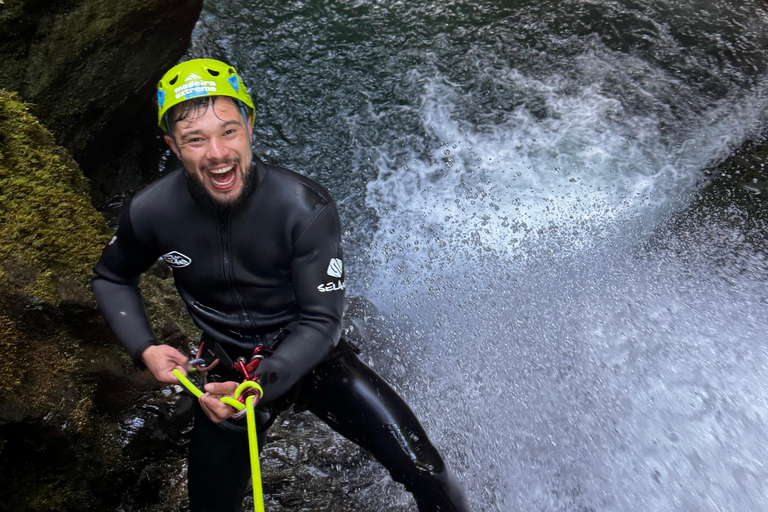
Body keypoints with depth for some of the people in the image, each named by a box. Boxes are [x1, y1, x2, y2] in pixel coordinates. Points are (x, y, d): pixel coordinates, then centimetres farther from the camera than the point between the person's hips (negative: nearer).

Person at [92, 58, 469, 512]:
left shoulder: (307, 208, -25)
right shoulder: (152, 213, -16)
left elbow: (321, 321, -20)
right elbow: (112, 278, 6)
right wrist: (145, 348, -9)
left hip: (313, 357, -2)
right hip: (230, 371, 2)